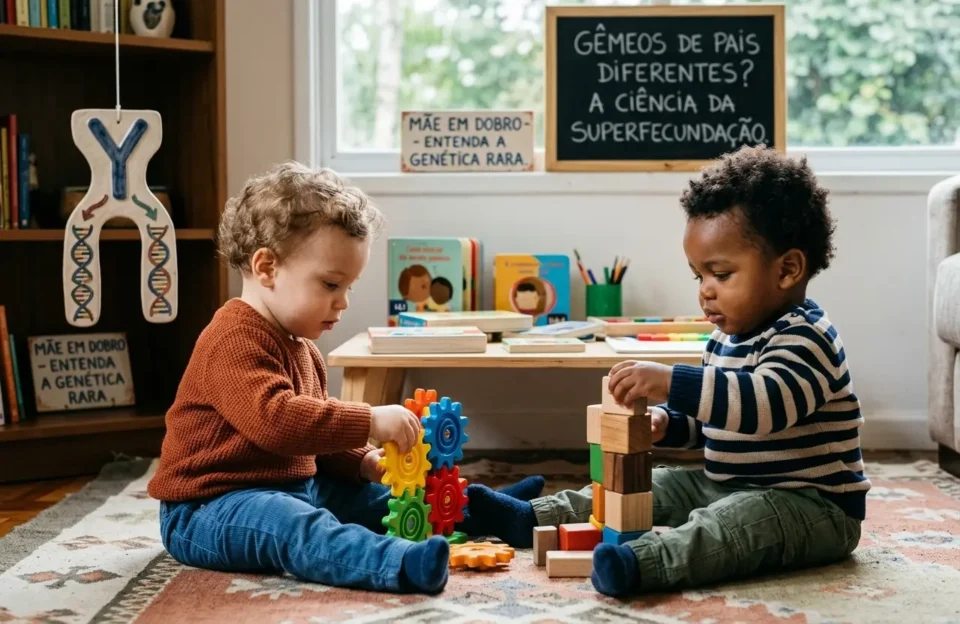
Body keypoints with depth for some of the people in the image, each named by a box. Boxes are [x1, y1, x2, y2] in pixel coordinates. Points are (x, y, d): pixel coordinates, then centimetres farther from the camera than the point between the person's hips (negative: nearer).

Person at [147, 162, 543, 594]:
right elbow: (275, 420, -36)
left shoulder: (299, 346, 15)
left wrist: (360, 461, 8)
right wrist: (369, 421, -34)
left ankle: (475, 510, 29)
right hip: (211, 507, -11)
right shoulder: (236, 340, -20)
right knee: (293, 525, -38)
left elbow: (313, 434, 26)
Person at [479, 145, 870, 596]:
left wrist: (671, 382, -47)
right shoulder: (728, 337, 10)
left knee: (742, 520, -36)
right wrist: (667, 423, -2)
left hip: (811, 506, -10)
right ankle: (531, 517, 7)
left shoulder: (804, 339, -21)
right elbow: (711, 416, 21)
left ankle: (641, 562, -61)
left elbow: (766, 403, -40)